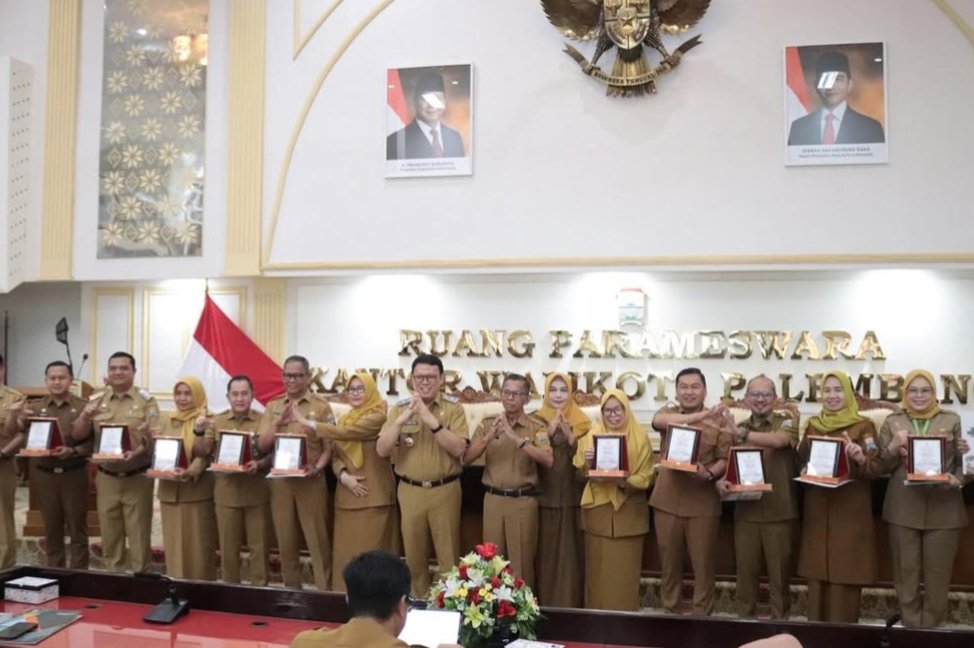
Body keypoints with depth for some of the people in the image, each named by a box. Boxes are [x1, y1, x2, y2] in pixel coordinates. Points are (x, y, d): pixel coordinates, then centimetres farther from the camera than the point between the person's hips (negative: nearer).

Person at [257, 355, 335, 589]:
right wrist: (278, 423, -9)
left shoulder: (321, 406, -1)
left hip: (311, 481, -3)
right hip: (280, 480, 3)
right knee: (286, 542, 12)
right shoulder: (273, 407, 9)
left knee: (318, 541, 1)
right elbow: (262, 447, 5)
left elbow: (328, 447, -2)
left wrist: (317, 468, -18)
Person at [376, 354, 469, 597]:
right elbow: (382, 450, -6)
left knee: (448, 552, 6)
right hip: (409, 490, 2)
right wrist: (401, 419, -20)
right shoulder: (399, 408, 1)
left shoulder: (453, 408, -5)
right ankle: (419, 597, 33)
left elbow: (458, 448, -16)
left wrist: (431, 420, -25)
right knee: (414, 551, 14)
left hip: (445, 490, -2)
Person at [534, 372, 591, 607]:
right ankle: (544, 602, 13)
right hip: (544, 497, 0)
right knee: (545, 551, 2)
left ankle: (569, 603, 12)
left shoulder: (581, 422, 4)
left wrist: (570, 436, -16)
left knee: (570, 551, 2)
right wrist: (549, 433, -17)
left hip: (571, 497, 0)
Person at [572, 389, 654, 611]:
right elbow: (580, 473, 3)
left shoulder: (640, 437, 0)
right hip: (598, 510, 1)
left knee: (625, 569, 2)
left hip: (628, 511, -1)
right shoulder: (592, 435, 5)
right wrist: (587, 463, -18)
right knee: (598, 568, 4)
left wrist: (623, 481, -22)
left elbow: (646, 477, -4)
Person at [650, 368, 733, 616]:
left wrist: (709, 473, -22)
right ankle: (669, 612, 28)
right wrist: (701, 416, -32)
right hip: (668, 500, 2)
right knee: (669, 563, 12)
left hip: (703, 502, -1)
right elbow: (658, 420, -21)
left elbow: (727, 458, 0)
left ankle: (702, 615, 19)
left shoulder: (719, 419, 1)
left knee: (703, 564, 4)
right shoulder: (669, 412, 4)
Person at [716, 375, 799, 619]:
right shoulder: (739, 428, 12)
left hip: (780, 512, -3)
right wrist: (720, 479, -7)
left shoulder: (786, 420, -1)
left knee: (779, 572, 7)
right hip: (746, 511, 3)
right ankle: (744, 618, 23)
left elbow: (780, 439, -23)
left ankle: (779, 620, 21)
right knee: (745, 571, 9)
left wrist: (742, 434, -31)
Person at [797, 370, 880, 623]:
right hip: (817, 510, 4)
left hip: (850, 511, -4)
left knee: (844, 575, -4)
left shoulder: (863, 426, -2)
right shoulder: (813, 425, 11)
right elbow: (800, 463, 18)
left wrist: (861, 459, -28)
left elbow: (875, 469, -8)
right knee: (817, 575, 7)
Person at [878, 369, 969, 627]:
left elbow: (963, 462, 6)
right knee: (906, 570, 6)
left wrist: (957, 480, -14)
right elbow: (881, 466, 6)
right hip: (903, 509, 1)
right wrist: (894, 446, -12)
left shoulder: (952, 420, 6)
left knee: (938, 572, 5)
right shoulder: (892, 422, 8)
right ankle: (911, 624, 20)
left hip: (943, 509, 0)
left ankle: (932, 625, 20)